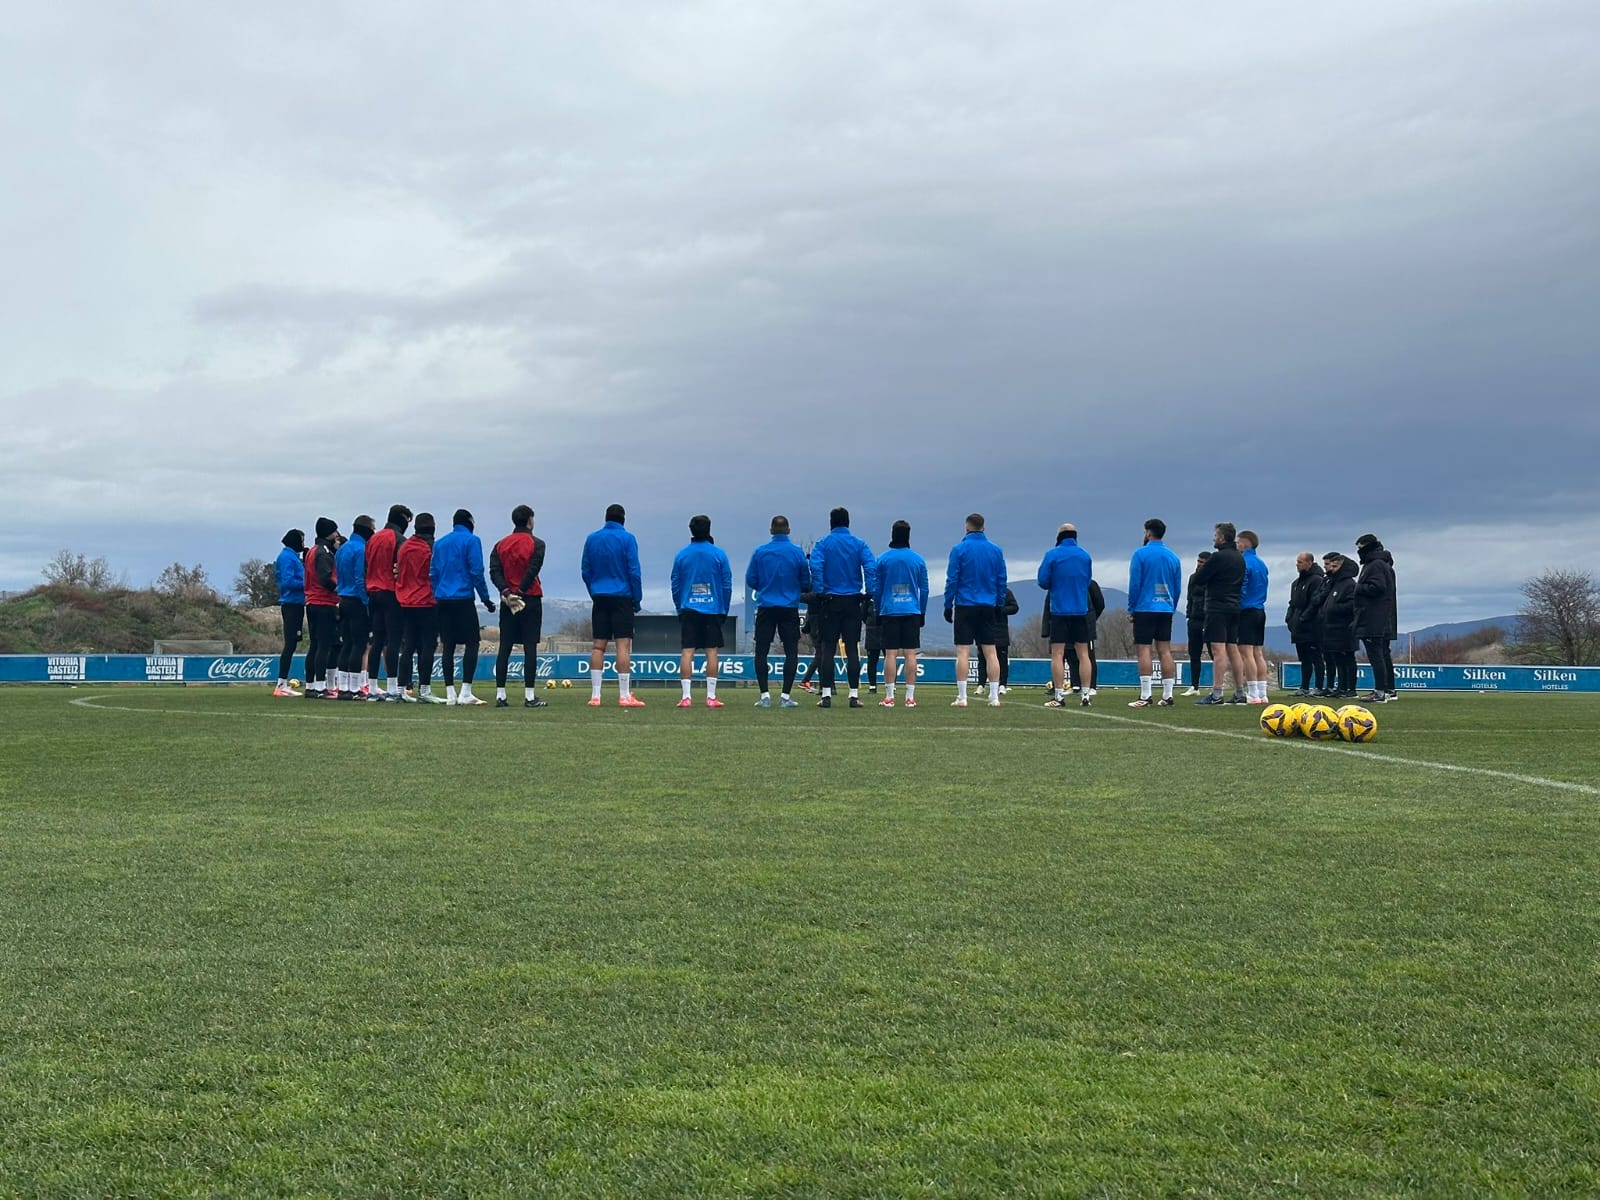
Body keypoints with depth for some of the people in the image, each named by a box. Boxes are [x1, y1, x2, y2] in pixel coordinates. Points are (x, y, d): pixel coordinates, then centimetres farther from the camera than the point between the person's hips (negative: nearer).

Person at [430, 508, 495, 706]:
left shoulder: (439, 543, 15)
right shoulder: (471, 540, -2)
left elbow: (433, 573, 13)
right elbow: (476, 572, -7)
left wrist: (435, 598, 17)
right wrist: (486, 599, -2)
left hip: (442, 600, 6)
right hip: (463, 599, -6)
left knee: (448, 646, 7)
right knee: (471, 643, -2)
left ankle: (450, 693, 5)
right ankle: (465, 693, -11)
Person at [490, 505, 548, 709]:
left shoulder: (501, 544, 10)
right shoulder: (536, 544, -2)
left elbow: (494, 571, -2)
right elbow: (533, 570, -14)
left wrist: (506, 592, -10)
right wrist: (520, 592, -12)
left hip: (507, 600, 4)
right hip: (531, 600, -4)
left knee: (504, 648, 6)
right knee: (530, 648, -4)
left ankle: (500, 695, 4)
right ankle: (530, 696, -7)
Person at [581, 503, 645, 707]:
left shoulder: (591, 539, 8)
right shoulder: (627, 539, -4)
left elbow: (586, 572, 10)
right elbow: (634, 571, -6)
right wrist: (637, 599, 1)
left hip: (599, 598, 4)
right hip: (622, 598, -4)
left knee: (598, 646, 4)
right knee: (623, 645, -5)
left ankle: (595, 696, 2)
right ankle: (624, 696, -8)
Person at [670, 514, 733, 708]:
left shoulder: (681, 555, 4)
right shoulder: (719, 554, 0)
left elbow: (675, 586, 6)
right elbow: (727, 585, 1)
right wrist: (724, 610, 10)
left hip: (688, 610, 1)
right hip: (713, 610, -1)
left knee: (686, 652, -1)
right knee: (711, 652, 2)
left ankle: (686, 696, -7)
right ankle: (711, 697, 0)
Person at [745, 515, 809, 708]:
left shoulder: (760, 552, -1)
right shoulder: (797, 552, -2)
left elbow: (750, 580, 2)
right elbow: (806, 583, 1)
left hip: (765, 608, 0)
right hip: (790, 608, 0)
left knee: (762, 652, 5)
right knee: (791, 651, 5)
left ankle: (765, 694, -1)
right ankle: (785, 696, -1)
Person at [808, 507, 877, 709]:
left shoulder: (822, 544, 1)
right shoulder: (859, 544, 5)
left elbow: (815, 568, -13)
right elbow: (871, 568, -8)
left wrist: (818, 593, -11)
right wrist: (870, 593, -7)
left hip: (830, 601, -1)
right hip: (852, 601, 1)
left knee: (827, 649, 3)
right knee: (852, 649, 4)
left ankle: (826, 694, -1)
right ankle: (854, 695, 1)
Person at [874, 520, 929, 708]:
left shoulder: (883, 559, 1)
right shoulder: (918, 559, 5)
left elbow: (876, 588, 4)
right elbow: (924, 589, 7)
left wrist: (877, 611, 12)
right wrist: (923, 613, 15)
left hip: (889, 611, -1)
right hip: (912, 612, 1)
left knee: (890, 654, -1)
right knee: (910, 654, 1)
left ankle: (889, 697, -3)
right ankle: (910, 697, -1)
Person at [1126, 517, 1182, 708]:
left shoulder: (1141, 554, -6)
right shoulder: (1173, 557, 10)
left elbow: (1134, 584, -8)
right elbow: (1178, 586, 12)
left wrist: (1131, 609, -1)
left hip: (1145, 608, -5)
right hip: (1166, 609, 5)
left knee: (1143, 650, -5)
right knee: (1165, 651, 6)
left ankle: (1145, 696, -11)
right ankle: (1167, 696, 4)